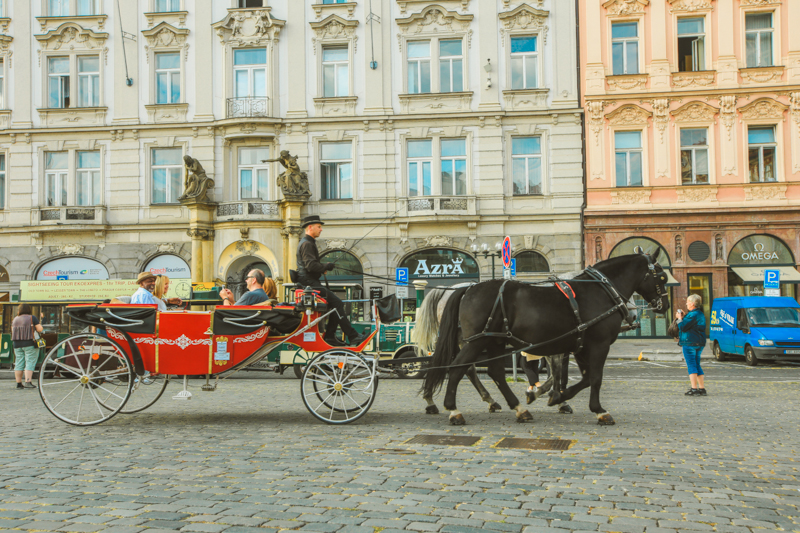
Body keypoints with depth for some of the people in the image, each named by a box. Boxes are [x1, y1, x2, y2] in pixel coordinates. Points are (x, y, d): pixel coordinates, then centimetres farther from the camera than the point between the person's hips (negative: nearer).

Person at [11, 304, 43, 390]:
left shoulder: (15, 319, 10)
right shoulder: (32, 318, -5)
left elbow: (12, 331, 14)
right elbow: (40, 329, -9)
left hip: (17, 344, 5)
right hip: (30, 344, -5)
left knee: (19, 363, 8)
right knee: (30, 363, -4)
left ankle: (19, 383, 9)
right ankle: (28, 382, -13)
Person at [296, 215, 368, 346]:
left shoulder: (308, 242, 22)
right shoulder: (306, 243, -12)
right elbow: (310, 266, -23)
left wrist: (323, 268, 9)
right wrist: (325, 267, -9)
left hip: (312, 282, 11)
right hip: (309, 282, -11)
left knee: (336, 303, 7)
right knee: (337, 302, -16)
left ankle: (329, 336, 7)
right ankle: (353, 337, -17)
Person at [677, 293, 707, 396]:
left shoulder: (693, 314, -18)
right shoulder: (700, 314, 15)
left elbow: (683, 327, -17)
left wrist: (679, 318, -2)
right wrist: (683, 317, 16)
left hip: (690, 343, -9)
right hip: (699, 343, 10)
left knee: (691, 366, -5)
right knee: (697, 365, 14)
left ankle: (694, 389, -7)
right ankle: (702, 388, 15)